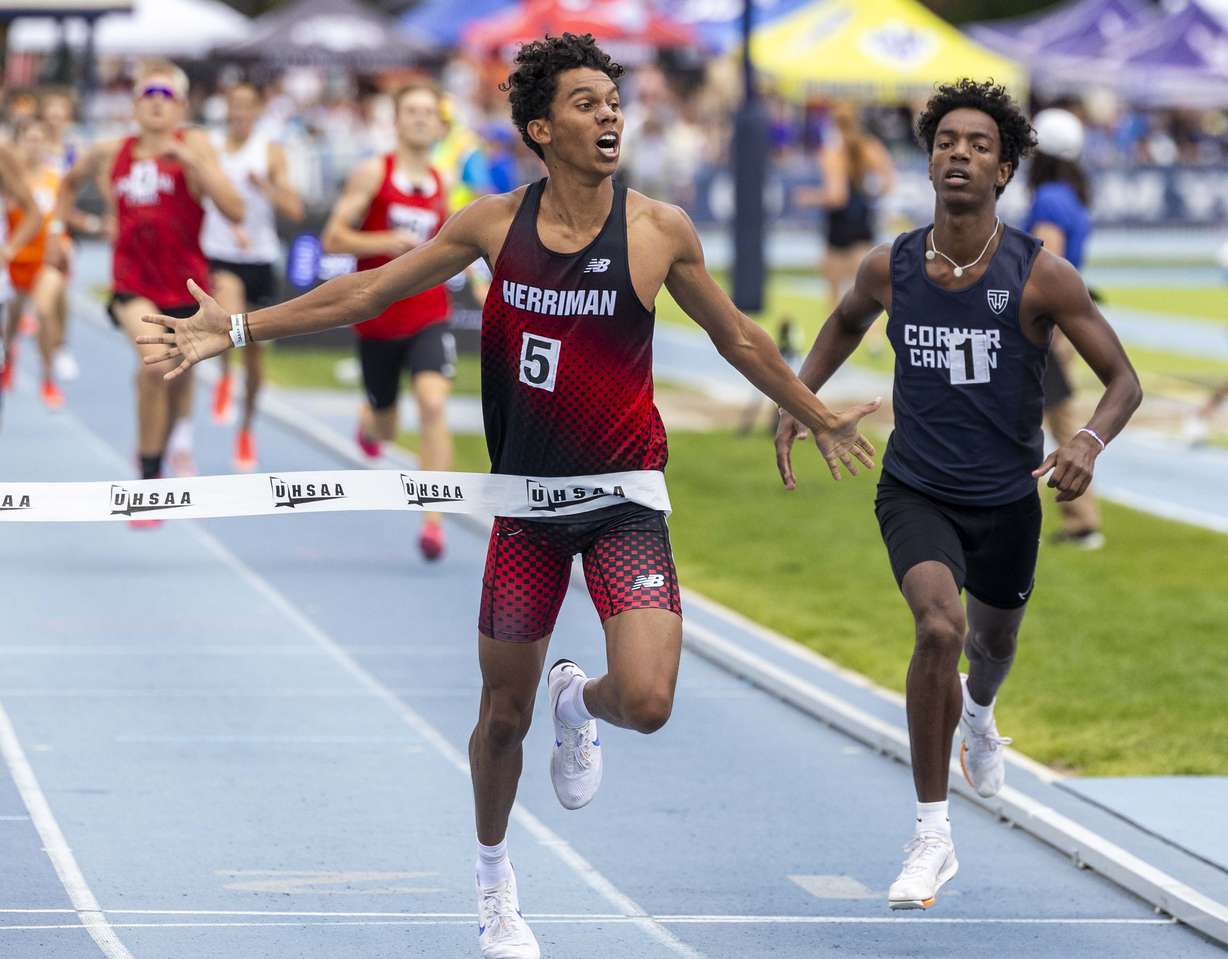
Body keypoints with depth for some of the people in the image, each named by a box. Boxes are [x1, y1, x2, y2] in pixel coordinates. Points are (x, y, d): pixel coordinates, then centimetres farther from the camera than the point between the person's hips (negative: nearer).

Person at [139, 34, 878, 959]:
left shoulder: (659, 229, -6)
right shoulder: (495, 224, -3)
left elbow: (737, 337, 10)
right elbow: (365, 292, 4)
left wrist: (818, 416, 18)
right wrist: (238, 328, -1)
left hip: (626, 500, -1)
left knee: (646, 701, -19)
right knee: (503, 713, 10)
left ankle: (579, 703, 19)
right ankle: (494, 877, 36)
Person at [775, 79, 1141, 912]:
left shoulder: (1040, 275, -16)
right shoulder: (890, 267, -9)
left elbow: (1124, 380, -10)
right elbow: (848, 321, 17)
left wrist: (1091, 441, -30)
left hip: (1007, 499, 1)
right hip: (915, 491, -1)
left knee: (994, 642, 24)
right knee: (940, 628, -27)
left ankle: (978, 716, 66)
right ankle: (933, 838, -18)